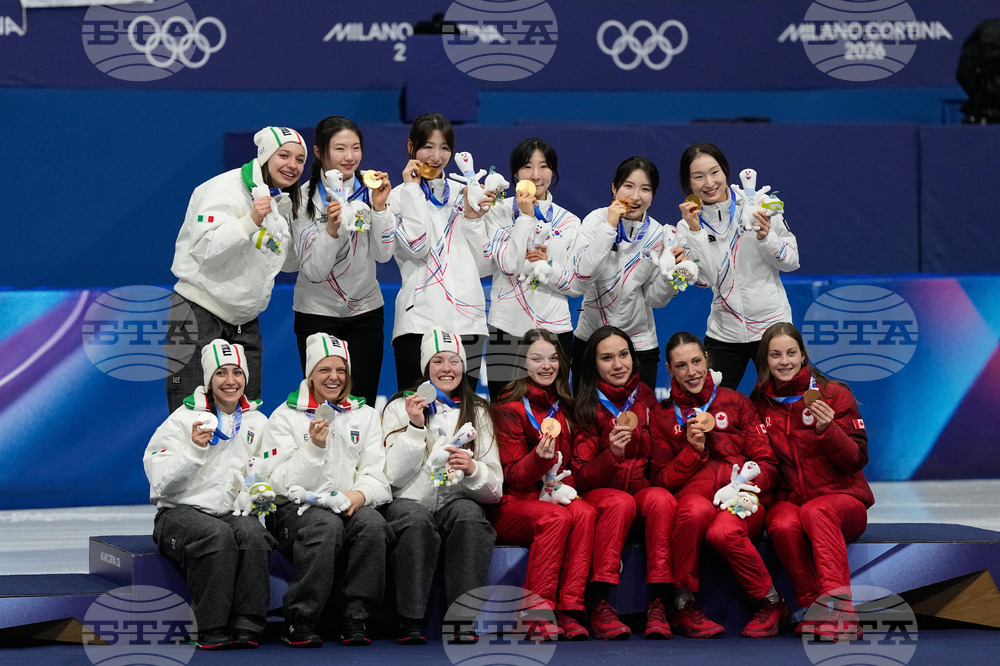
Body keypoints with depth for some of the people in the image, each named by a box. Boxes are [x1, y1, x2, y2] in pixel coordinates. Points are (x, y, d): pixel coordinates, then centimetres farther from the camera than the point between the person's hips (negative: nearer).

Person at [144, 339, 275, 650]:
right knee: (217, 535, -35)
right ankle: (213, 630, -31)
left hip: (234, 511, 3)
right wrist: (194, 449, -17)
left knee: (252, 533, -31)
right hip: (181, 513, -3)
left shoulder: (257, 422, 14)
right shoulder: (184, 419, 2)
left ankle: (246, 626, -28)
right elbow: (161, 483, -5)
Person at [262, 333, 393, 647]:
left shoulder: (365, 416, 16)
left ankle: (355, 619, -24)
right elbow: (282, 483, -3)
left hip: (351, 506, 3)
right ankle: (300, 624, -28)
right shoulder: (285, 416, 7)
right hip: (298, 509, -2)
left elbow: (377, 477, 7)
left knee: (372, 523, -32)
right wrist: (314, 447, -16)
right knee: (326, 524, -36)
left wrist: (359, 495, -15)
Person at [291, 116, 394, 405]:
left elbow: (384, 254, -8)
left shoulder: (370, 191, 0)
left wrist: (379, 206, -19)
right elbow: (313, 271, -15)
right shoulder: (304, 198, -9)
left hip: (366, 311, 3)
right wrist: (331, 228, -29)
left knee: (363, 404, 2)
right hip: (318, 313, -3)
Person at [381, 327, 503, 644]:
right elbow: (394, 476, -4)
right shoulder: (400, 408, 10)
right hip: (409, 501, -1)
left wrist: (473, 470, -14)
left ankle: (463, 619, -34)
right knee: (416, 519, -36)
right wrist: (416, 427, -12)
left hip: (456, 500, 1)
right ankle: (411, 621, -32)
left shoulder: (478, 413, 15)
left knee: (470, 517, -34)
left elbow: (494, 490, 8)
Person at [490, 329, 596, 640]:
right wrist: (540, 459, -26)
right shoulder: (510, 409, -3)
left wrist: (566, 484, -2)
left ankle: (570, 610, -33)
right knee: (556, 517, -34)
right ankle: (536, 615, -31)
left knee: (585, 512, -29)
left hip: (555, 496, 5)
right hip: (511, 505, -5)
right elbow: (512, 477, -6)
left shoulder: (563, 408, 15)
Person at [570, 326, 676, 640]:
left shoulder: (646, 397, 8)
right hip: (598, 493, -3)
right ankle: (600, 608, -40)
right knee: (621, 501, -35)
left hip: (642, 487, 3)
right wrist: (611, 454, -25)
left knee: (661, 499, -31)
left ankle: (658, 605, -34)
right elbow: (581, 477, -8)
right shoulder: (586, 407, -3)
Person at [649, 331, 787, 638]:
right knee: (695, 509, -39)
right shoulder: (663, 415, 16)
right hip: (693, 494, 1)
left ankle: (771, 603, -13)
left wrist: (749, 483, -11)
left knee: (723, 532, -37)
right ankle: (684, 606, -24)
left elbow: (766, 462, 10)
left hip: (741, 501, 0)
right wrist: (693, 449, -6)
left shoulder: (736, 402, 14)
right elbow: (663, 479, 10)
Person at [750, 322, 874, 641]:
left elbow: (858, 459, -4)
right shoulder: (760, 403, 12)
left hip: (841, 497, -2)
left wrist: (827, 429, -21)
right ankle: (812, 609, -31)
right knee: (784, 526, -35)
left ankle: (837, 608, -50)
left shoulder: (834, 394, 1)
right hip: (787, 498, 3)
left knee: (815, 512, -38)